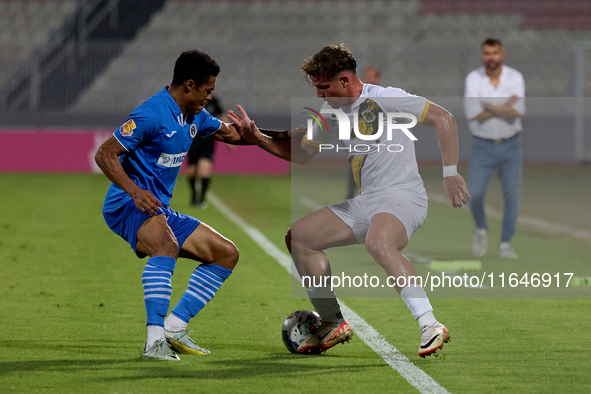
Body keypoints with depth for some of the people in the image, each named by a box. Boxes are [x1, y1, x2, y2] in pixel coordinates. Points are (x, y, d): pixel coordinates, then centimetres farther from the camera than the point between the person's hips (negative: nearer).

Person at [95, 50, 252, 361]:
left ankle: (174, 326, 1)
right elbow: (104, 154, -18)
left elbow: (228, 133, 32)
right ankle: (155, 340, -44)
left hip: (160, 211, 10)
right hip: (127, 206, -10)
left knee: (226, 253, 7)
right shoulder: (152, 114, -17)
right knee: (166, 244, -40)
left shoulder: (194, 116, 11)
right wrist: (134, 191, -31)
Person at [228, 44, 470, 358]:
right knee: (298, 237, 6)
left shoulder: (384, 99, -12)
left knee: (377, 242, -40)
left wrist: (450, 172, -17)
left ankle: (430, 326, -40)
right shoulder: (332, 111, 12)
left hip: (403, 195, -9)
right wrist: (256, 138, 12)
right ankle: (332, 325, 15)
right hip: (365, 201, 9)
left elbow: (443, 118, -11)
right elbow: (302, 153, 24)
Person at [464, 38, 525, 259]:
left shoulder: (515, 78, -5)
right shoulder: (473, 79, -5)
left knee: (512, 195, -6)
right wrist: (504, 107, -17)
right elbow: (473, 114, -19)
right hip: (483, 147, 0)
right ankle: (481, 230, 19)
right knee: (475, 195, -10)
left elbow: (517, 112, -19)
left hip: (510, 147, 0)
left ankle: (506, 243, 5)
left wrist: (489, 107, -17)